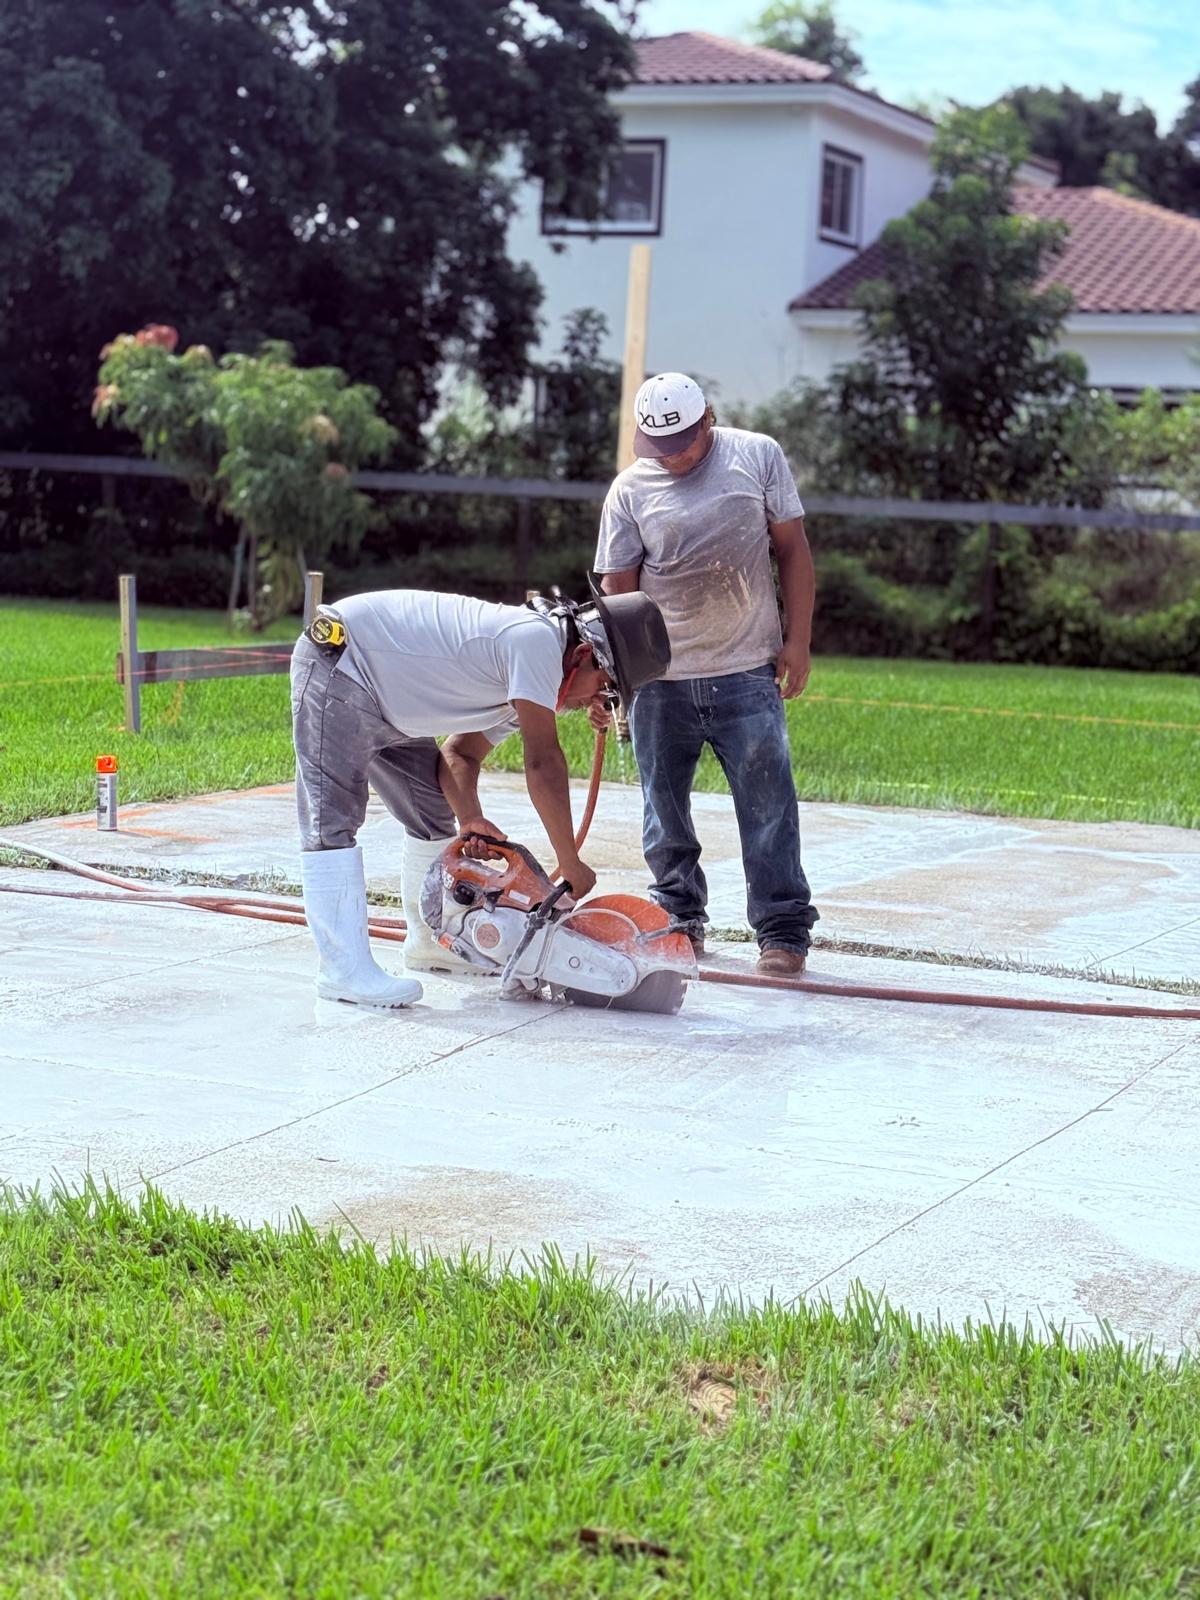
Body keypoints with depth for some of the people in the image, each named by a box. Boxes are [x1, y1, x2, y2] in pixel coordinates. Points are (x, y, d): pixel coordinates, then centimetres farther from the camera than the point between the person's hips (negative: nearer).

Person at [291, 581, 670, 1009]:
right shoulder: (537, 639, -22)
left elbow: (461, 753, 10)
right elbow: (543, 761, -24)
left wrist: (470, 819, -9)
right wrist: (570, 864, -19)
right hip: (338, 659, -11)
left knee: (433, 813, 15)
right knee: (333, 819, -15)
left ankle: (431, 943, 25)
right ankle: (343, 969, -20)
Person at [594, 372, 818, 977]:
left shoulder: (758, 456, 1)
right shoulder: (630, 490, 1)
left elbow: (792, 548, 4)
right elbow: (618, 591, 3)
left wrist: (797, 641, -1)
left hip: (748, 675, -1)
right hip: (659, 681, 2)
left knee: (768, 807, -3)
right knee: (664, 811, 9)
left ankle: (783, 931, 4)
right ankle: (679, 918, 25)